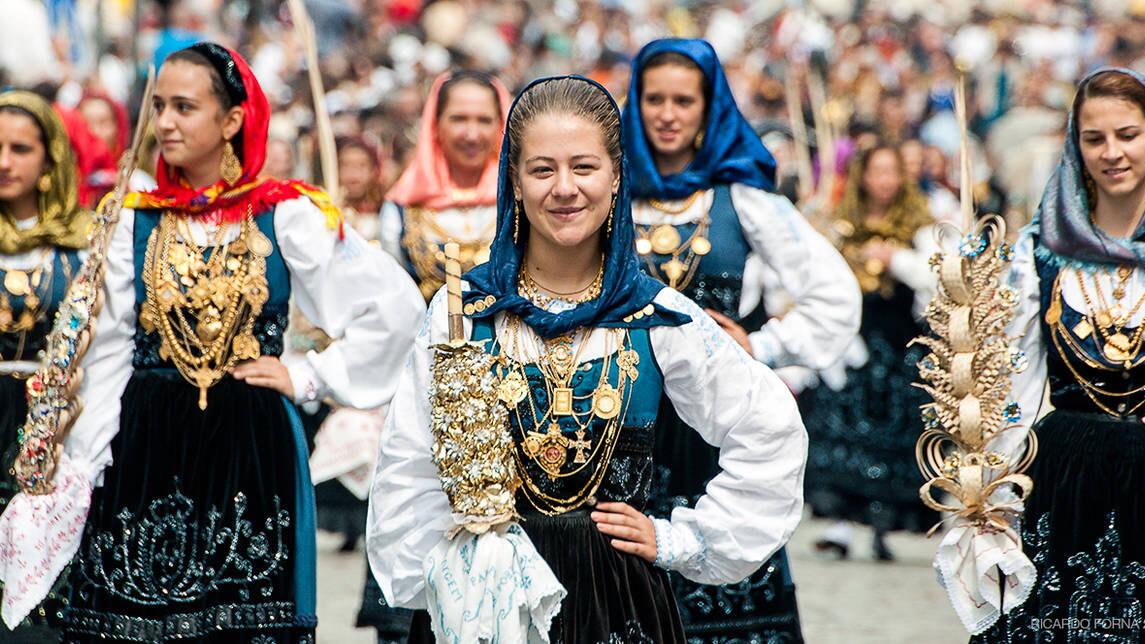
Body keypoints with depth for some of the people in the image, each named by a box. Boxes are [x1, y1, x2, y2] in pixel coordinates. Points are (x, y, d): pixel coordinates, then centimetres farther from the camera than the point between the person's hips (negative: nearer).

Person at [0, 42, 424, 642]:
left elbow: (396, 306, -5)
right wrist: (79, 470, 1)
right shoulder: (138, 221, 7)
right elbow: (109, 358, 7)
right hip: (146, 449, 2)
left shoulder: (287, 216, -2)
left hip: (250, 444, -2)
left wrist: (311, 377, -5)